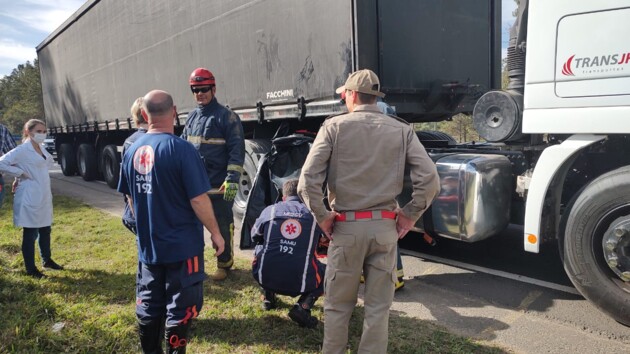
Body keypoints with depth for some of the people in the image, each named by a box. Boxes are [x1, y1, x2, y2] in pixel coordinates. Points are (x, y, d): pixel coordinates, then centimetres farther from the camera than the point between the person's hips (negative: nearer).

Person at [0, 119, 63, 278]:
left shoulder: (42, 149, 10)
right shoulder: (22, 150, -13)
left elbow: (50, 161, 29)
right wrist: (21, 173, -15)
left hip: (44, 196, 8)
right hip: (30, 197, -8)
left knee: (45, 230, 18)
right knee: (30, 233, 0)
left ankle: (47, 260, 32)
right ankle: (30, 268, 10)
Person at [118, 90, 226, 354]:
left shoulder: (131, 150, 1)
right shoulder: (181, 149, -18)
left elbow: (131, 199, 11)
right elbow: (198, 199, -19)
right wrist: (215, 233, -7)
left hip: (147, 245, 6)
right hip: (182, 244, -6)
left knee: (148, 306, 18)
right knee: (180, 308, 8)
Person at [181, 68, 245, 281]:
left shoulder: (226, 116, -9)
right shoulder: (192, 117, 12)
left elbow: (237, 150, -13)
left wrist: (232, 179, -20)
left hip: (219, 185, -6)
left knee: (222, 227, 5)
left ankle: (224, 264, 21)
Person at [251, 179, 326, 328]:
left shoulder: (270, 210, 6)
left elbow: (254, 236, 22)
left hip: (265, 277, 3)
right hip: (300, 283, -2)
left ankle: (268, 297, 29)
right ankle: (303, 306, 3)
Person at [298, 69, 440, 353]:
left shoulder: (334, 126, -2)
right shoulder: (401, 130, 4)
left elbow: (308, 180, -11)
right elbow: (429, 180, -6)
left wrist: (322, 216, -1)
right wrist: (410, 215, 3)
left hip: (346, 226, -1)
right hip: (385, 226, 2)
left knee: (338, 305, 15)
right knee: (378, 306, 13)